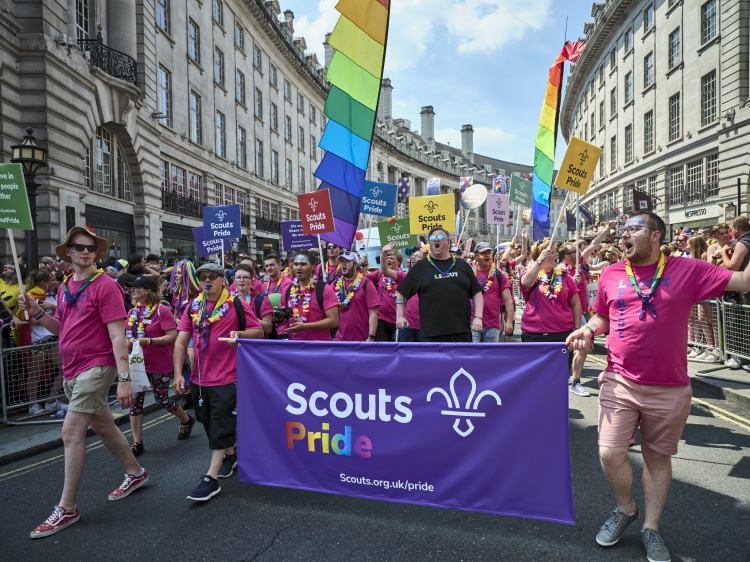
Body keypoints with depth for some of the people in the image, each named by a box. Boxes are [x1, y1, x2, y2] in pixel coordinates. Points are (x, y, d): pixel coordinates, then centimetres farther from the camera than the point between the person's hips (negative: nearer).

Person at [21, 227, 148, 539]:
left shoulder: (106, 286, -12)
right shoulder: (65, 287, 11)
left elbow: (117, 335, -17)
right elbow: (62, 328, 18)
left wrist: (124, 378, -21)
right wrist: (37, 312, 1)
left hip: (96, 367, -8)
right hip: (72, 369, 8)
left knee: (71, 433, -7)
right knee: (102, 425, 18)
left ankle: (66, 508, 8)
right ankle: (135, 472, 36)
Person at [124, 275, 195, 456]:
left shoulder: (162, 310, -15)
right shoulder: (132, 312, 6)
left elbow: (172, 337, -19)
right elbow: (129, 336, 15)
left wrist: (148, 341, -27)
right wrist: (126, 343, -7)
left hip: (160, 365, -6)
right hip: (138, 363, 6)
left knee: (162, 399, 6)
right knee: (135, 400, 4)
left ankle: (186, 420, 34)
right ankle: (137, 443, 15)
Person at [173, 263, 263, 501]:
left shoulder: (237, 305, -6)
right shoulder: (193, 307, 5)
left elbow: (259, 331, -4)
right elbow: (181, 341, 3)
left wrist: (239, 333, -24)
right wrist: (178, 373, -5)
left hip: (227, 378, -5)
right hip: (199, 378, 6)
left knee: (220, 427, -2)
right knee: (209, 423, 18)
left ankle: (211, 478, 7)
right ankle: (230, 455, 40)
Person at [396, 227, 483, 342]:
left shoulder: (462, 265, 12)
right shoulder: (420, 267, 8)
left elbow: (477, 293, 11)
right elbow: (401, 293, 11)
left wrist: (478, 317, 0)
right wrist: (400, 317, 2)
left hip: (462, 332, 2)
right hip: (431, 334, -1)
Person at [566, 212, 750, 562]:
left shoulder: (687, 270, -2)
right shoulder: (611, 274, 4)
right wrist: (588, 330, -5)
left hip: (669, 388, -1)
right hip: (619, 382, 1)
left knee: (658, 458, 13)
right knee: (610, 453, -4)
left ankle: (651, 528, 32)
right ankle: (626, 509, 26)